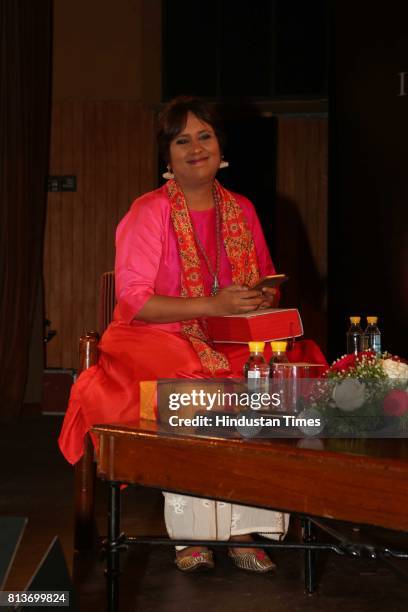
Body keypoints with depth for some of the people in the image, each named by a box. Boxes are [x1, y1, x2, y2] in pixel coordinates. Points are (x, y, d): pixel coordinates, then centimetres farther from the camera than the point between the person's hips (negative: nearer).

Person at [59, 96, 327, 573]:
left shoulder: (241, 210, 12)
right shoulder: (150, 212, -5)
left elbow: (267, 283, 19)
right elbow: (133, 301, -13)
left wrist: (263, 300, -7)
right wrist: (212, 306, -22)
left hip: (234, 341, 5)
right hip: (159, 340, -4)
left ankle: (244, 530, -17)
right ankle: (191, 534, -20)